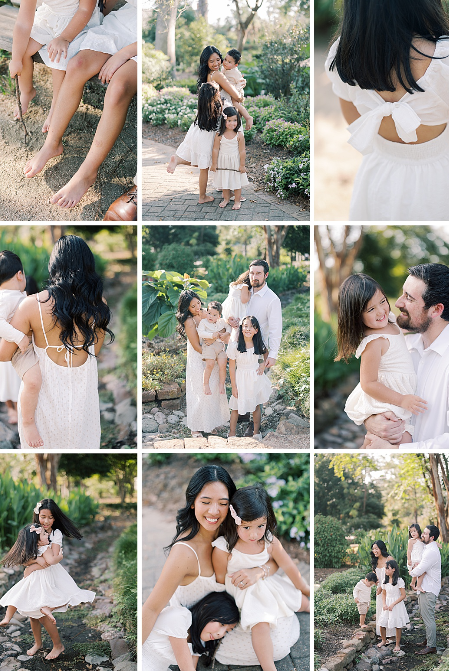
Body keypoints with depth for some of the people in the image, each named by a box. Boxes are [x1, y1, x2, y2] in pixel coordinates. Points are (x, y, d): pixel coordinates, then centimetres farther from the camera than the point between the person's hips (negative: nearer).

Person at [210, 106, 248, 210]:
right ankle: (226, 199, 31)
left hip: (235, 162, -1)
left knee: (236, 182, 7)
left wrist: (242, 165, -6)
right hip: (223, 162, 1)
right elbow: (215, 149, -4)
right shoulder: (219, 135, -10)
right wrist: (214, 164, -2)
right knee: (224, 181, 13)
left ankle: (237, 201, 20)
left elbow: (242, 151, -8)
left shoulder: (239, 135, -12)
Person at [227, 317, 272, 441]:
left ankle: (256, 432, 31)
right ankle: (232, 433, 18)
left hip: (256, 378, 3)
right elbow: (232, 367, -10)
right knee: (236, 407, 3)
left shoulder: (259, 344, -7)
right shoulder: (234, 345, -16)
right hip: (242, 378, -3)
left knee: (256, 405, 14)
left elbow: (266, 353, 18)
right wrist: (234, 386, -8)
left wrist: (264, 363, -1)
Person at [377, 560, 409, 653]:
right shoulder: (385, 581, 6)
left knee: (398, 625, 1)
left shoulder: (399, 581, -12)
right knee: (382, 624, 5)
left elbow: (403, 595, -13)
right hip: (387, 605, 5)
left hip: (397, 604, -5)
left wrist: (393, 604, -18)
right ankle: (384, 641, 27)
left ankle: (397, 644, 15)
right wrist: (384, 604, -2)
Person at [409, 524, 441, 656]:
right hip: (425, 587, 10)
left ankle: (431, 646, 0)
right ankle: (428, 639, 30)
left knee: (428, 617, -6)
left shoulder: (431, 552, -24)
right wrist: (414, 568, 1)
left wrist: (411, 572, 0)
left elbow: (419, 571, -22)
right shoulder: (428, 548, 9)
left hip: (429, 589, -10)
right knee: (425, 615, 19)